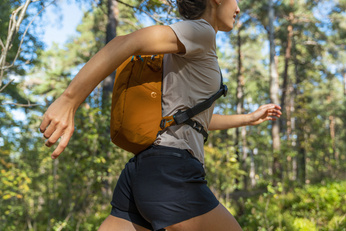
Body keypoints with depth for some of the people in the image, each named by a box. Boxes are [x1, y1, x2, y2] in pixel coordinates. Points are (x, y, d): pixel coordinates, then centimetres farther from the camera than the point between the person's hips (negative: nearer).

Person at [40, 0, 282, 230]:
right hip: (171, 173, -9)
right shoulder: (201, 30, -2)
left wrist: (249, 118, 47)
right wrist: (68, 102, -24)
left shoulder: (187, 57, 27)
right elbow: (125, 43, -17)